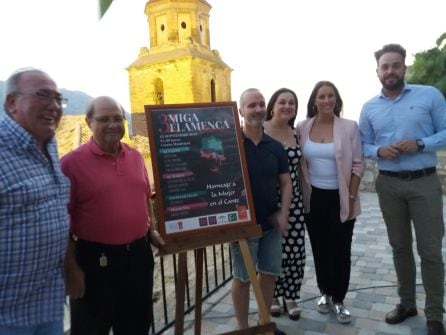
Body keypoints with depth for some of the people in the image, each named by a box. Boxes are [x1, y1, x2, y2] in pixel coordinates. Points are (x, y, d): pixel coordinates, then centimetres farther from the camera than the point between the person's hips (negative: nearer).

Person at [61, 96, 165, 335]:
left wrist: (151, 230, 9)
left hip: (139, 254, 5)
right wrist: (71, 268, -12)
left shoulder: (135, 156, 5)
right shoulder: (72, 162, -11)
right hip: (95, 258, -5)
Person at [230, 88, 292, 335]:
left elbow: (285, 182, 9)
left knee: (269, 274, 15)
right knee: (242, 278, 9)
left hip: (271, 223, 5)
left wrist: (283, 214, -2)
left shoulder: (275, 146, 4)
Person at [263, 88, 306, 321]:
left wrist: (302, 197, 15)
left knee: (294, 251, 7)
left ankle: (290, 296, 28)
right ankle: (272, 296, 29)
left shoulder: (296, 134, 8)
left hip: (293, 202, 5)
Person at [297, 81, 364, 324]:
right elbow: (299, 163, 5)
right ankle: (325, 292, 34)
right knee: (319, 248, 13)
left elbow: (357, 165, -4)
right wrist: (301, 195, 3)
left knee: (341, 250, 7)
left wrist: (351, 198, -7)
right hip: (313, 198, 2)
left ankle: (338, 300, 26)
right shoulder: (303, 127, 0)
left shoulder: (349, 127, -6)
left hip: (340, 198, -2)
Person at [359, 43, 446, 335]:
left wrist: (420, 144, -19)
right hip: (388, 185, 3)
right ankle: (407, 303, 31)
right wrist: (379, 151, -13)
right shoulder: (369, 108, 6)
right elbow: (363, 145, 8)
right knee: (400, 247, 14)